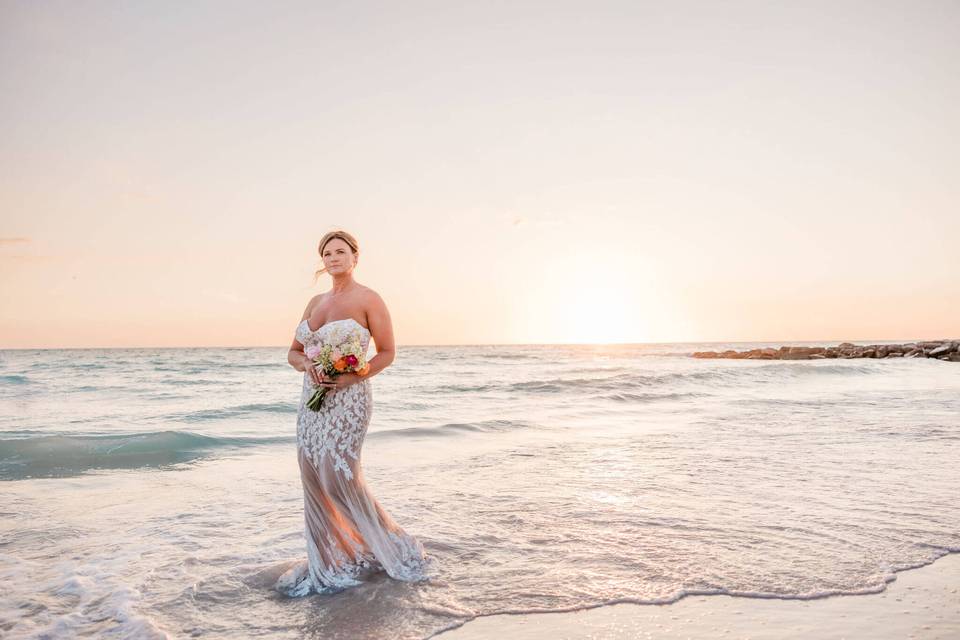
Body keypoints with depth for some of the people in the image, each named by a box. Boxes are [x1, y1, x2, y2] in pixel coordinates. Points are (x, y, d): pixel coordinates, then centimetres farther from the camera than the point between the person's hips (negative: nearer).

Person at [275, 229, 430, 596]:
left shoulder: (368, 299, -5)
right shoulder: (316, 302, 13)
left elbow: (387, 353, -4)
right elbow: (293, 352, 17)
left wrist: (352, 377, -16)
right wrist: (307, 365, -5)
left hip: (348, 398, -7)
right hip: (312, 398, 7)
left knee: (340, 477, -8)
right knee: (314, 480, 7)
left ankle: (390, 548, 14)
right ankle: (328, 561, 21)